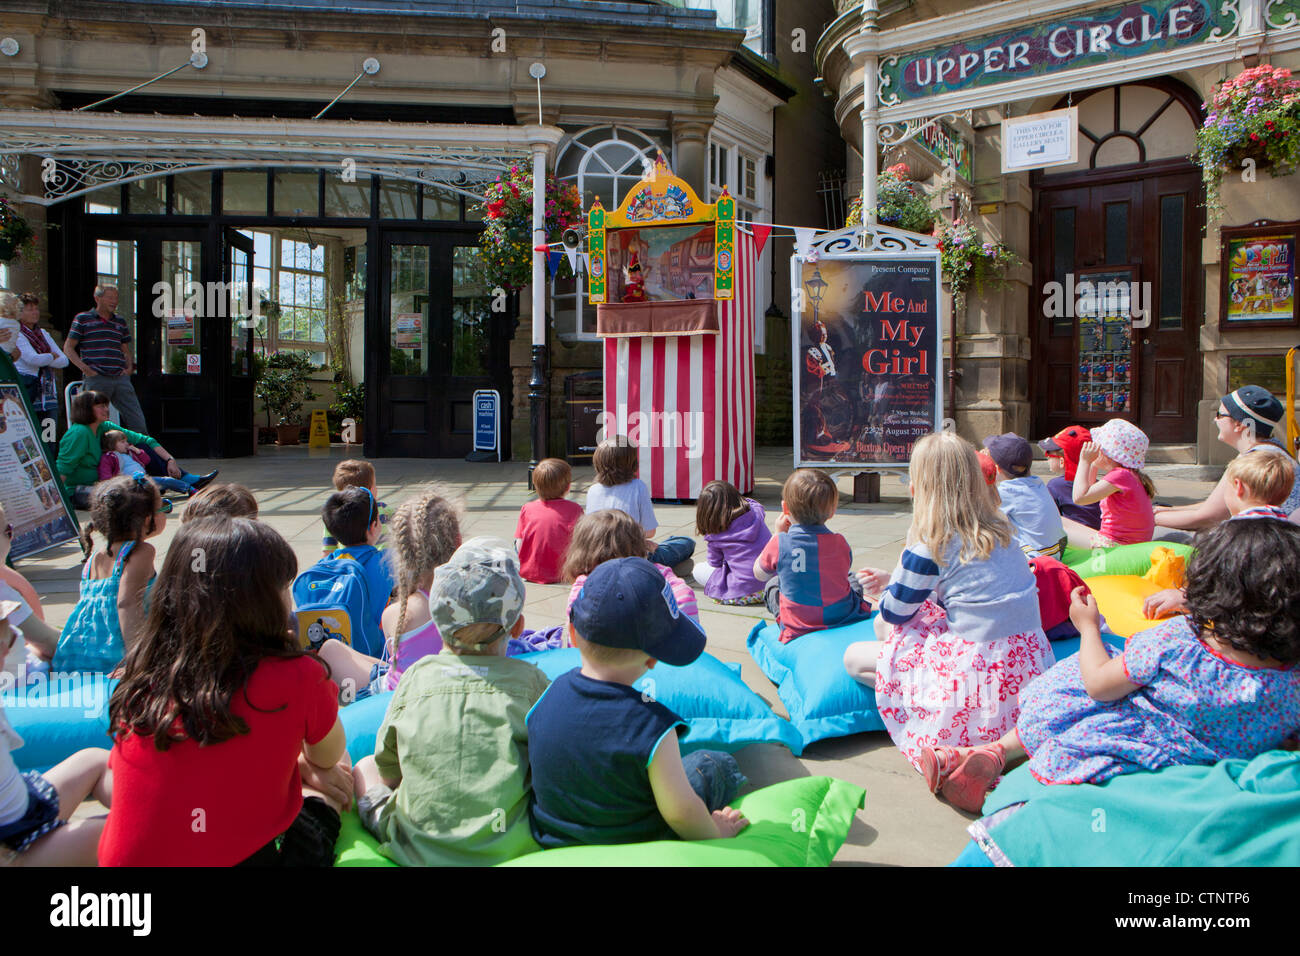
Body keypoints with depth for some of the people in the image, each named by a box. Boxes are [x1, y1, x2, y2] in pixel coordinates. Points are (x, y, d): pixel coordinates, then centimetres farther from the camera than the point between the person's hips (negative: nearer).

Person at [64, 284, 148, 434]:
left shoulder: (120, 322, 17)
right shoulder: (82, 319, 4)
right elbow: (68, 347, 4)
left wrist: (130, 366, 7)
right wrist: (84, 367, -8)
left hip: (120, 378, 4)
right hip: (96, 379, -4)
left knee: (137, 420, -2)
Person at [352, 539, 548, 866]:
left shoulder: (418, 674, -1)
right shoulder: (531, 680, -3)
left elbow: (388, 767, 8)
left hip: (417, 851, 1)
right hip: (512, 848, -1)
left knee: (365, 768, 26)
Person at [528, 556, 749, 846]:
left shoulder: (549, 695, -17)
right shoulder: (652, 726, -34)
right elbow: (680, 812, -23)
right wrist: (714, 834, -2)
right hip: (636, 849, -5)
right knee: (715, 764, 12)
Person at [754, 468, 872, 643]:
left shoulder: (779, 544, -15)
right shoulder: (839, 543, -11)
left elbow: (759, 574, 5)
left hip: (797, 629, -1)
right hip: (844, 618, 1)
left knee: (771, 584, 27)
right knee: (852, 578, 31)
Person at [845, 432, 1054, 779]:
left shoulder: (931, 545, -16)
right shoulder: (999, 530, 8)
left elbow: (896, 611, -2)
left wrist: (886, 586, 20)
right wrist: (891, 582, 24)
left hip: (982, 679, -9)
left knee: (854, 658, 4)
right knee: (882, 626, 19)